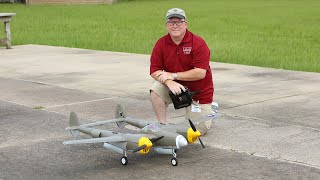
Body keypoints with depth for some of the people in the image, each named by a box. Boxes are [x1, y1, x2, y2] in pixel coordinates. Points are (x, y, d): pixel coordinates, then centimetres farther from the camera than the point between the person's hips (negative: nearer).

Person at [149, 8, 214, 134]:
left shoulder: (198, 43, -18)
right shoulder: (161, 44, -6)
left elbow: (200, 73, -26)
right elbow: (154, 71, -9)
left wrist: (173, 75, -22)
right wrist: (169, 82, -28)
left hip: (199, 91, -3)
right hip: (174, 86, 3)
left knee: (198, 130, -3)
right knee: (155, 90, -27)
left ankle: (209, 111, 30)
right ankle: (162, 125, -11)